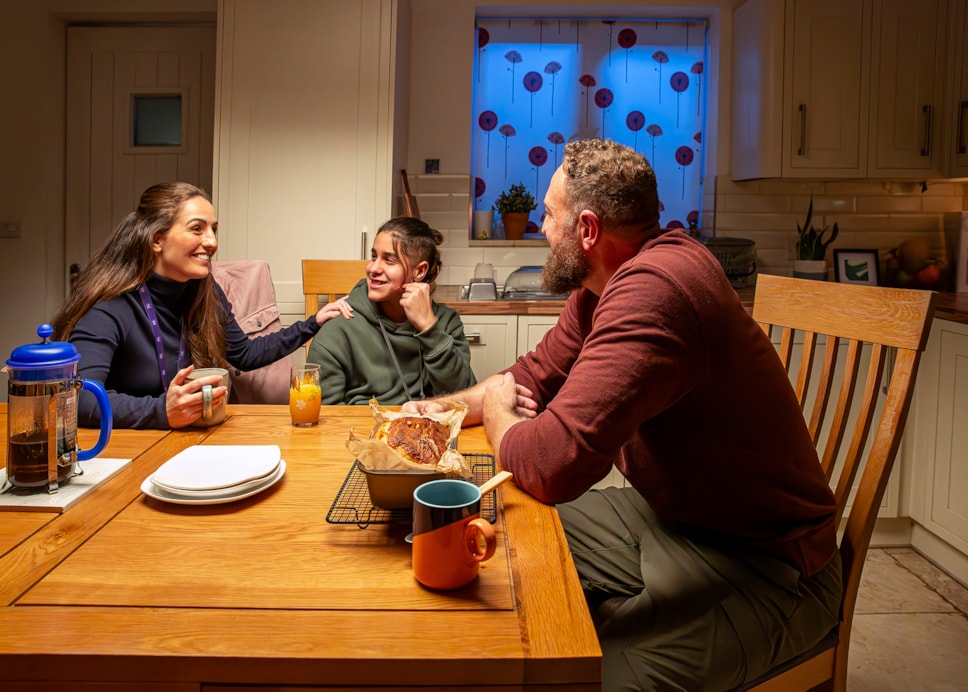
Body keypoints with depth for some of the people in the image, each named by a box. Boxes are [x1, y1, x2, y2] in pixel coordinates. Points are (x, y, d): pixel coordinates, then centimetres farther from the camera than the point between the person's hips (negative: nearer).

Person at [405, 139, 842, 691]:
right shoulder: (602, 284, 3)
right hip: (669, 516, 9)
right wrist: (445, 410, 3)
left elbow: (551, 465, -34)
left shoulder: (650, 288, -30)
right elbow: (537, 374, 18)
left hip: (761, 565, -9)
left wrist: (497, 412, -12)